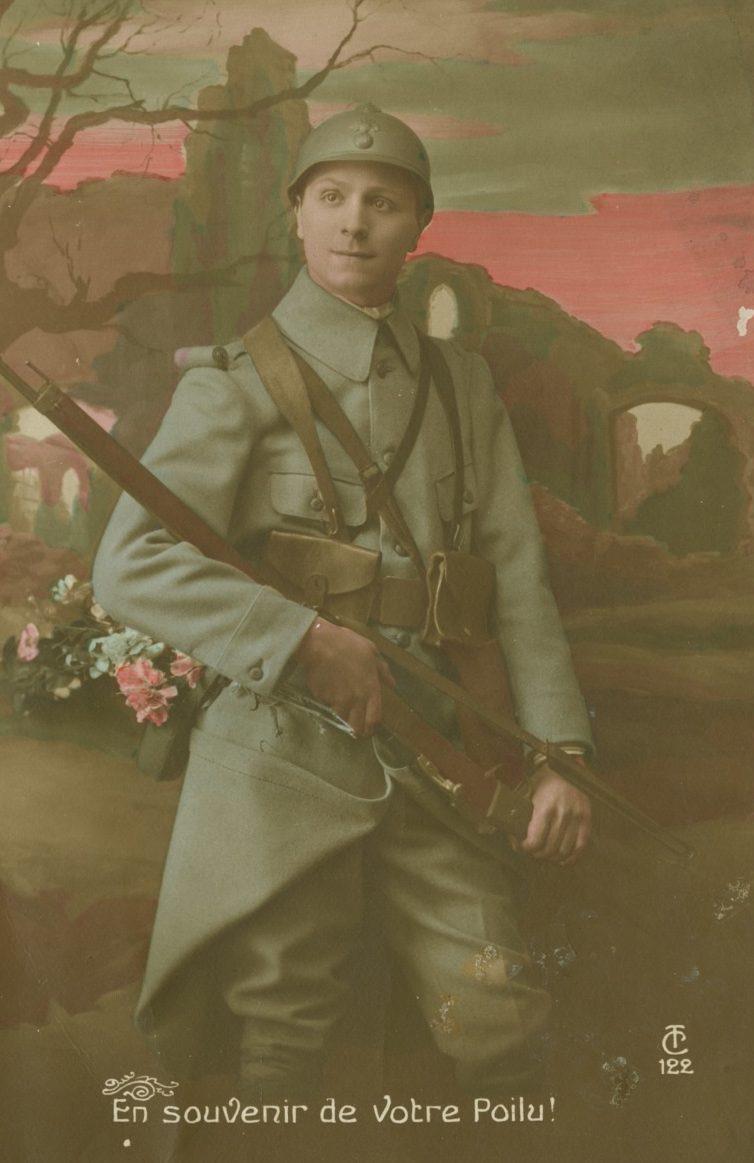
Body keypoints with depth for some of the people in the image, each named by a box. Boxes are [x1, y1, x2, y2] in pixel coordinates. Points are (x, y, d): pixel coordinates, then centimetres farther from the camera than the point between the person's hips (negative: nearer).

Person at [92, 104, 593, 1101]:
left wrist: (558, 750, -1)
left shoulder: (463, 386, 13)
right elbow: (131, 567, -10)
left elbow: (519, 578, 9)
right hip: (284, 750, -3)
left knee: (499, 1022, 4)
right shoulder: (239, 380, 1)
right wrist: (309, 641, -18)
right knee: (285, 1042, 6)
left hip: (433, 752, 3)